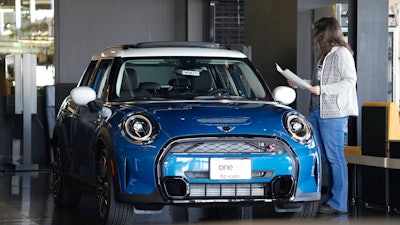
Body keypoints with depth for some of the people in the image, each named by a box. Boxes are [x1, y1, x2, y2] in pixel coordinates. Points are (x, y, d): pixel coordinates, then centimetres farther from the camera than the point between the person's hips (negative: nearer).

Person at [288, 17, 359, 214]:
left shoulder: (342, 53, -8)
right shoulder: (324, 55, 20)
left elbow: (350, 80, -15)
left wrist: (322, 90, -18)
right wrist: (300, 84, 17)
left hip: (334, 113, -9)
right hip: (317, 111, 9)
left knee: (335, 157, -7)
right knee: (326, 157, 9)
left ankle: (338, 203, -4)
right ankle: (331, 198, 13)